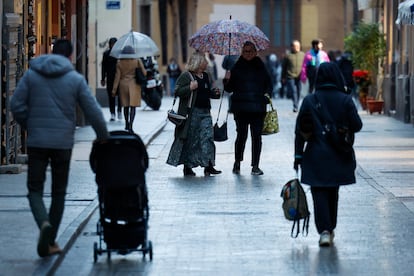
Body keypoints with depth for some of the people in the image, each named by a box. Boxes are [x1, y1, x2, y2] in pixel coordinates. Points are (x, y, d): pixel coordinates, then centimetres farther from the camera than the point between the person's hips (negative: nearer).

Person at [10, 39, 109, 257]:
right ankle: (50, 241, 14)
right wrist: (103, 137, 12)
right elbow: (93, 112, 0)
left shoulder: (31, 75, 2)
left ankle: (44, 223, -24)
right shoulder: (76, 79, 0)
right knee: (59, 192, 12)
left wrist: (29, 127, 12)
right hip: (63, 143, 0)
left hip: (36, 141, 0)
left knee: (35, 189, 6)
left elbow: (16, 105, -2)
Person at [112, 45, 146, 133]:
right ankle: (130, 126, -16)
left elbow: (117, 76, -3)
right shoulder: (137, 61, -7)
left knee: (126, 106, 17)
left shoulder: (119, 63, -3)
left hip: (123, 85, 2)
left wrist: (114, 89, 1)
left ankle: (127, 124, 29)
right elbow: (144, 73, -5)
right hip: (134, 85, -2)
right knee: (133, 106, -4)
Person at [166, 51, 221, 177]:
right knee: (190, 140, 0)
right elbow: (177, 91, -12)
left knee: (207, 137, -2)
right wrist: (190, 88, -23)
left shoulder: (205, 76, 17)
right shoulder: (186, 76, -6)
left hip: (205, 111, 7)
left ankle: (208, 165, -3)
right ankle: (187, 166, 9)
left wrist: (214, 93, 11)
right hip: (192, 112, -7)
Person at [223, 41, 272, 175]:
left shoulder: (260, 66, 9)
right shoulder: (237, 67, 5)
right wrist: (227, 81, -15)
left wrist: (267, 94, -2)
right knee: (241, 135, -3)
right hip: (241, 107, -1)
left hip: (258, 108, 1)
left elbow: (268, 84, 16)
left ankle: (255, 166, 7)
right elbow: (230, 88, 5)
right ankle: (237, 162, 17)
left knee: (256, 136, 1)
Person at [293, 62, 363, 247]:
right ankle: (330, 229, 28)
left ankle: (324, 231, -15)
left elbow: (300, 131, -5)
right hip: (339, 157, 1)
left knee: (319, 193, 1)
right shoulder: (345, 100, -7)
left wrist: (298, 155, 1)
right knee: (333, 193, 19)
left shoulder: (309, 100, -6)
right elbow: (357, 126, -8)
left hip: (316, 156, -1)